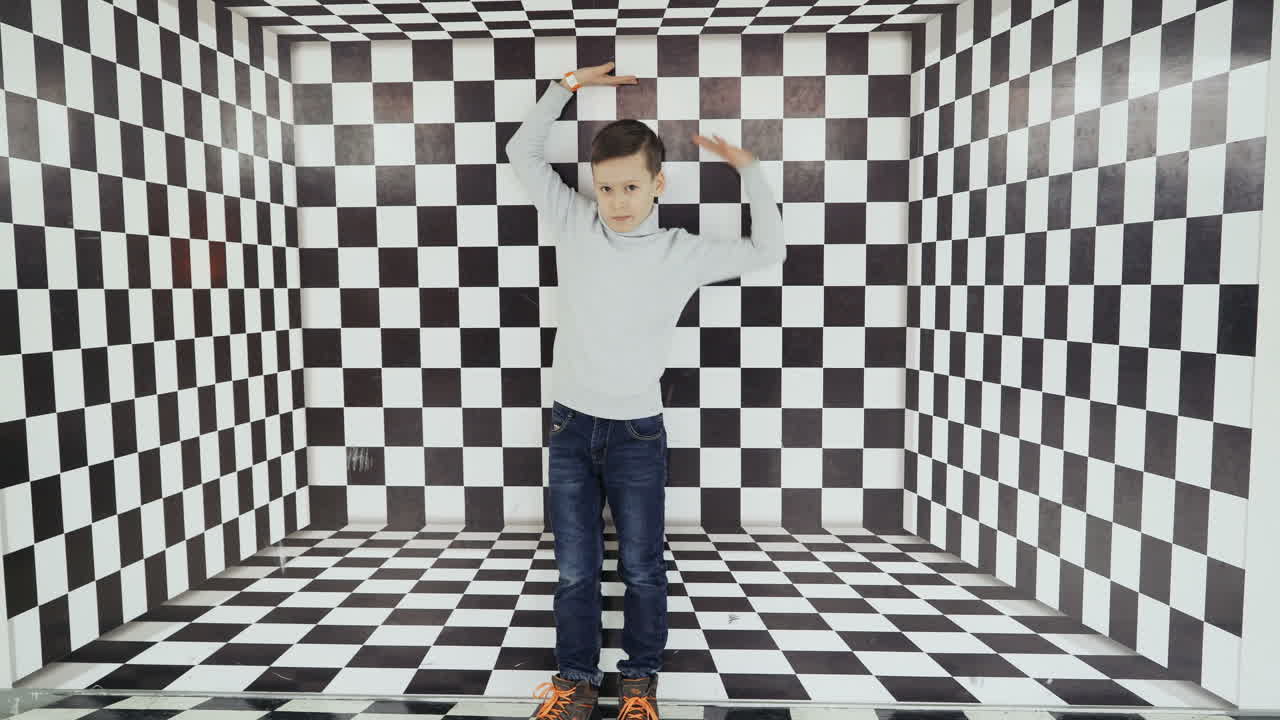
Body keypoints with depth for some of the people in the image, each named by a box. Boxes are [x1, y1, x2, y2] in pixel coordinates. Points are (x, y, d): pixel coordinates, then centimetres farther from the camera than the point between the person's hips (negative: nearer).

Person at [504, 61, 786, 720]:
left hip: (637, 431, -1)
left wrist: (748, 169, 2)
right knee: (574, 568, 12)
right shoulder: (574, 223, 0)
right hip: (571, 425, 2)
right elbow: (522, 151, 10)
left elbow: (768, 252, 2)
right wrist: (568, 85, 7)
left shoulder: (682, 252, -4)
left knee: (642, 568, 10)